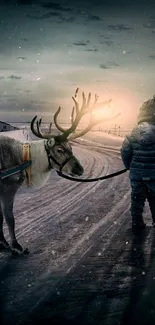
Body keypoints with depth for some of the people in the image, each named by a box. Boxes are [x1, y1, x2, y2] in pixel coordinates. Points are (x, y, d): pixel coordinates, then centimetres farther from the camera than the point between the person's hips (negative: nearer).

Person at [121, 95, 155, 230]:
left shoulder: (134, 132, -1)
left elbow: (125, 151, 2)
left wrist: (129, 166, 14)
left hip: (136, 172, 4)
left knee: (137, 197, 14)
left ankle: (137, 222, 22)